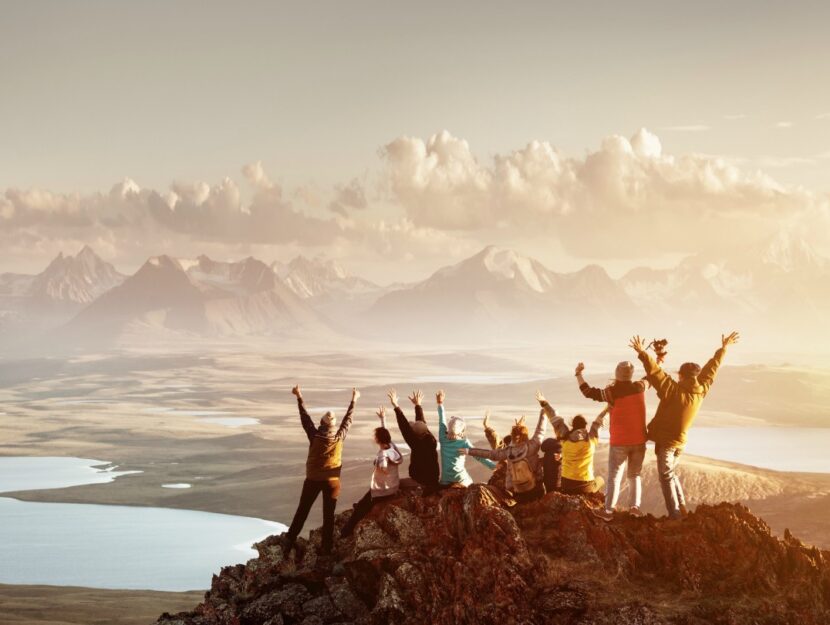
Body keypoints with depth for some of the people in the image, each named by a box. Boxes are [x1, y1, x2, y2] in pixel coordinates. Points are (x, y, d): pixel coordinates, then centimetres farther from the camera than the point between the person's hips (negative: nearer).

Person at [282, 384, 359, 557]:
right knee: (328, 514, 6)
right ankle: (326, 547, 8)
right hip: (332, 481, 0)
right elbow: (348, 420, 2)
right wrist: (353, 401, 15)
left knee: (302, 511, 8)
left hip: (313, 479, 0)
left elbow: (305, 418, -4)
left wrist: (299, 397, 6)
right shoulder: (339, 438, -12)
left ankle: (289, 541, 2)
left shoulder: (314, 437, -15)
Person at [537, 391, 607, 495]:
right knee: (600, 480, 29)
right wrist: (607, 409, 18)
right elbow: (598, 422, 5)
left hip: (566, 486, 3)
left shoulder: (566, 437, -5)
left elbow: (555, 419, 4)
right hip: (585, 487, -3)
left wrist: (544, 403, 13)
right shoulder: (590, 439, -10)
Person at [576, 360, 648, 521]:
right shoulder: (639, 387, -3)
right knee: (635, 474, 15)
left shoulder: (613, 391, -15)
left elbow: (589, 392, -11)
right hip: (639, 440, 3)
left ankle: (608, 510, -6)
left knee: (614, 476, 0)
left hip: (619, 442, -3)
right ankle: (635, 506, 4)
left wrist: (578, 374, 0)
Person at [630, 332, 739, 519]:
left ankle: (674, 513, -4)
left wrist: (643, 354, -31)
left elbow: (656, 373, -30)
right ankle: (681, 506, 20)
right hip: (680, 441, 6)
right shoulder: (701, 390, -4)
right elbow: (711, 369, 7)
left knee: (666, 476, 0)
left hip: (665, 441, -6)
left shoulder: (673, 390, -22)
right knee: (672, 473, 24)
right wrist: (723, 349, 18)